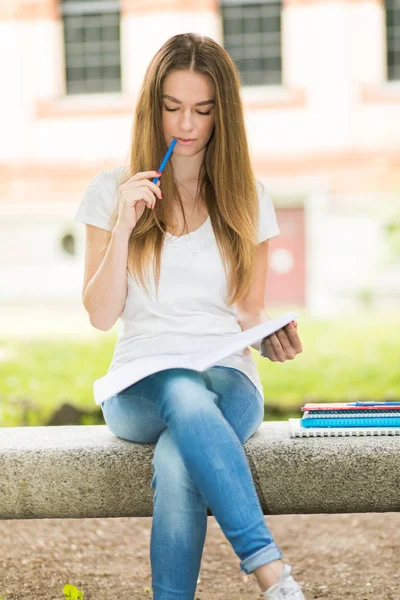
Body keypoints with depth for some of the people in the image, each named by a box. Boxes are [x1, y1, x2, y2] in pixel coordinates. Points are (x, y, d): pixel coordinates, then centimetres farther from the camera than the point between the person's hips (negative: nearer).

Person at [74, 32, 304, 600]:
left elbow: (249, 314, 13)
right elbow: (101, 314, 2)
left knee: (178, 463, -36)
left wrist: (273, 338, -11)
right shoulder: (112, 190, 7)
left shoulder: (248, 199, 11)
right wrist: (123, 225, -10)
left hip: (228, 380, 1)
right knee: (186, 398, -39)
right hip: (142, 383, -1)